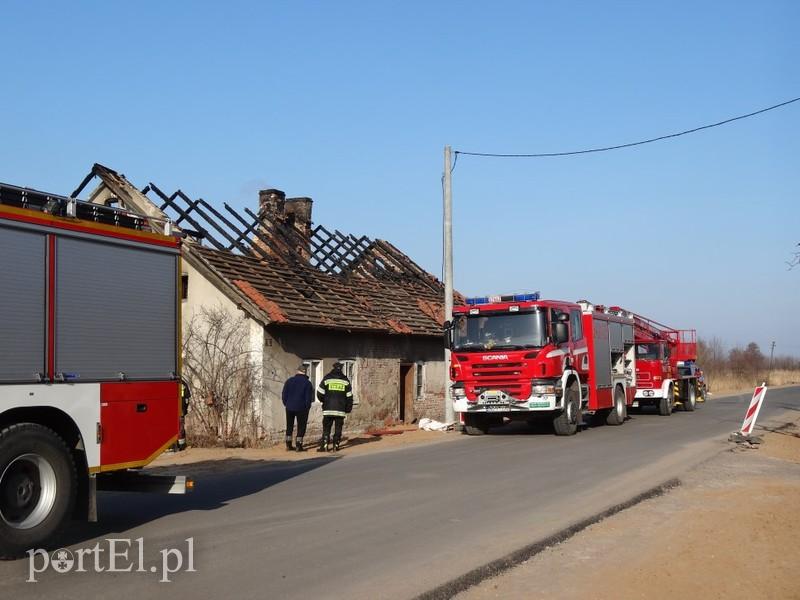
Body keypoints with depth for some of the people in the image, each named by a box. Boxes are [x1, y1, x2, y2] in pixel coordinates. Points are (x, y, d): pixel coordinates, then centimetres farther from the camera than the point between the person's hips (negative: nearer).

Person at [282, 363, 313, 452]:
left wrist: (286, 404, 14)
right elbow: (308, 398, -7)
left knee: (289, 426, 14)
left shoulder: (289, 381, 3)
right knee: (301, 427, 3)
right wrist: (307, 407, 5)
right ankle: (299, 446, -2)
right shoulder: (307, 383, -7)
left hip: (290, 407, 3)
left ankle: (288, 445, 15)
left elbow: (284, 394, 4)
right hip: (301, 408, -3)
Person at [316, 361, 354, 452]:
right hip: (340, 409, 1)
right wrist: (348, 408, 15)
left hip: (328, 408, -1)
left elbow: (320, 393, 0)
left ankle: (324, 445, -1)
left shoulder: (326, 379, -1)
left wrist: (324, 401, 19)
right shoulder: (345, 380, 5)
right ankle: (336, 445, 6)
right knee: (338, 428, 7)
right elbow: (349, 396, 6)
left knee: (326, 428, 4)